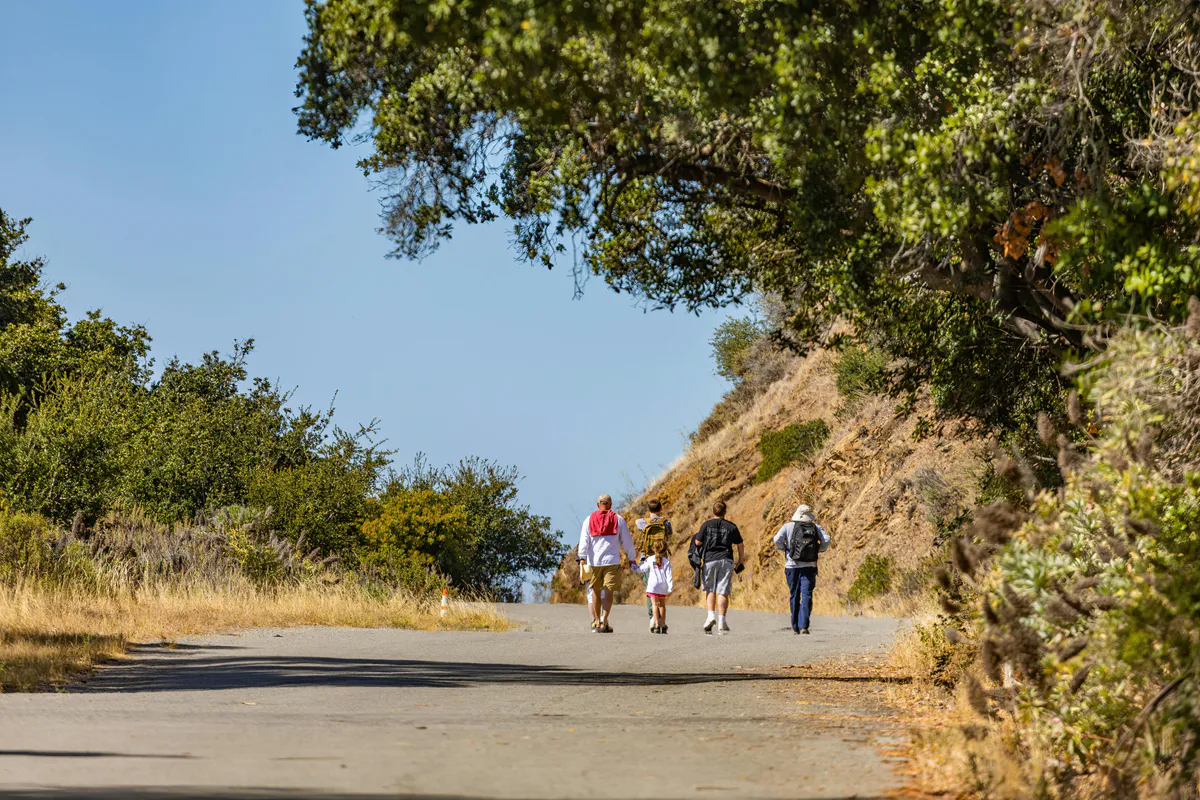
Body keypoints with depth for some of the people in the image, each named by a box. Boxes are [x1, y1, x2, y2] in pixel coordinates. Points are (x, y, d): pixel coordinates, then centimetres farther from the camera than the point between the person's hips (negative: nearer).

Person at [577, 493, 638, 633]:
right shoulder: (618, 519, 5)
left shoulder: (589, 520, 5)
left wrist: (582, 558, 1)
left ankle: (596, 621, 22)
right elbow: (627, 541, 9)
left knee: (596, 591, 13)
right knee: (609, 591, -4)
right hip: (612, 561, -1)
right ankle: (604, 622, -15)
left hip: (594, 562, 1)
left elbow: (583, 541, -1)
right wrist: (632, 558, 20)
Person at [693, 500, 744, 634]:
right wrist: (740, 562, 20)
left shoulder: (706, 525, 1)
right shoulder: (731, 527, 5)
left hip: (710, 559, 0)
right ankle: (721, 621, -6)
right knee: (723, 592, 0)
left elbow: (697, 542, 2)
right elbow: (740, 545, 8)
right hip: (726, 560, 0)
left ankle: (711, 614, -6)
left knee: (710, 589, 13)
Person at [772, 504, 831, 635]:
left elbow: (777, 539, -10)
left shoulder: (788, 526, 3)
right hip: (809, 566, 0)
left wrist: (784, 548, 9)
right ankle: (803, 626, -19)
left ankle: (795, 627, 18)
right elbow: (826, 540, -7)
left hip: (792, 566, 1)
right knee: (806, 596, -5)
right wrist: (819, 550, 12)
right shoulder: (816, 527, 6)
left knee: (794, 596, 12)